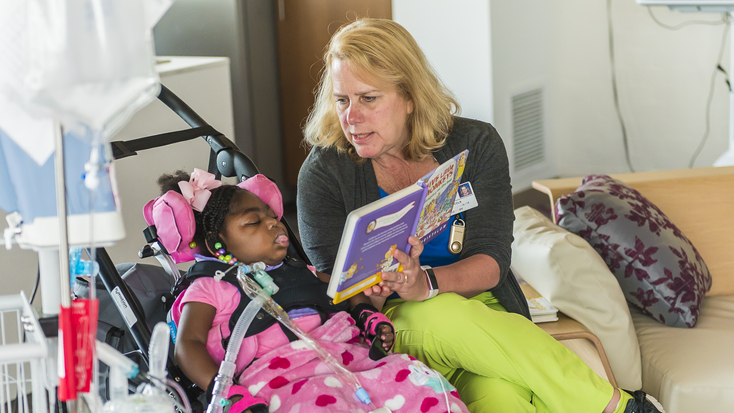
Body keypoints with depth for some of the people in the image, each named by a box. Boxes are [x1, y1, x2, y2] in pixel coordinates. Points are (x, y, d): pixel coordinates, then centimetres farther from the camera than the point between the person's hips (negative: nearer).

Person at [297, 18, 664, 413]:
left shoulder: (474, 145, 2)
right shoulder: (324, 172, -1)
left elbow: (490, 263, -7)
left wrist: (424, 283, -28)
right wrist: (368, 282, -29)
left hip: (482, 312, 0)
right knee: (443, 316, -37)